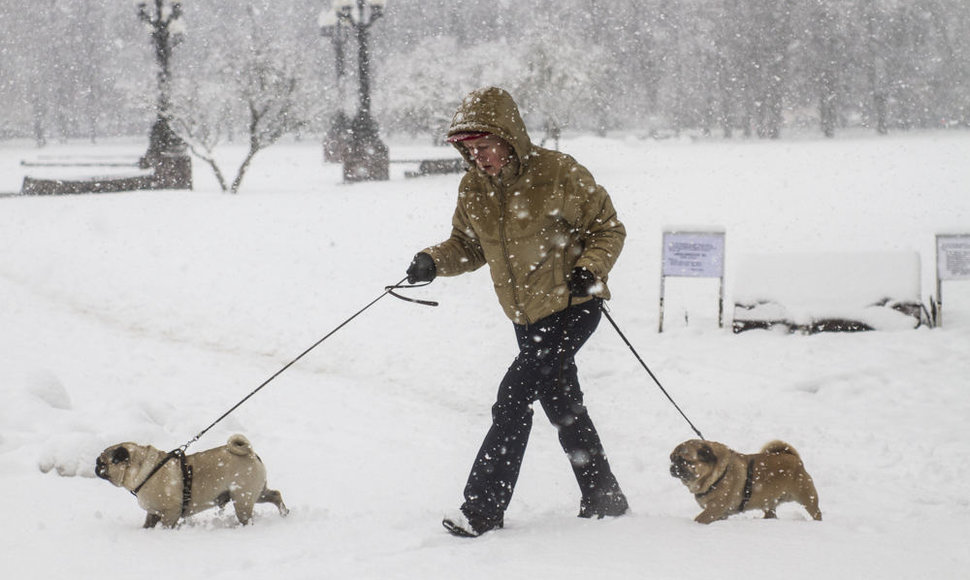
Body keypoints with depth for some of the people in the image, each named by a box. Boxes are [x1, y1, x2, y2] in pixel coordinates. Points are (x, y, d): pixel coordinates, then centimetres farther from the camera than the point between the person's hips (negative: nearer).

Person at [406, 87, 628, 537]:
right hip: (525, 315, 7)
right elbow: (468, 246, 14)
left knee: (514, 398, -14)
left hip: (571, 307, -7)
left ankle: (483, 508, -10)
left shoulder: (558, 173, -15)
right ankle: (603, 500, 25)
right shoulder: (473, 189, 2)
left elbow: (608, 229, -7)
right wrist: (434, 261, -5)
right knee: (561, 401, 12)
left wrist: (590, 269, -23)